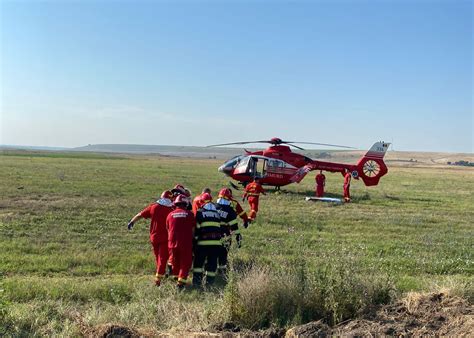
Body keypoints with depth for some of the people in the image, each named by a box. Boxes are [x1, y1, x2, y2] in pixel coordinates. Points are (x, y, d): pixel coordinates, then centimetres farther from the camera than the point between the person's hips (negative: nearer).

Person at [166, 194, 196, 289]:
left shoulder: (170, 215, 4)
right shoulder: (189, 214, -2)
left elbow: (168, 230, 14)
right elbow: (193, 230, 3)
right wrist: (191, 239, 20)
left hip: (173, 243, 2)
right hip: (186, 243, -2)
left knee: (175, 263, 18)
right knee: (185, 263, 6)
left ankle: (176, 277, 29)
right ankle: (181, 282, -1)